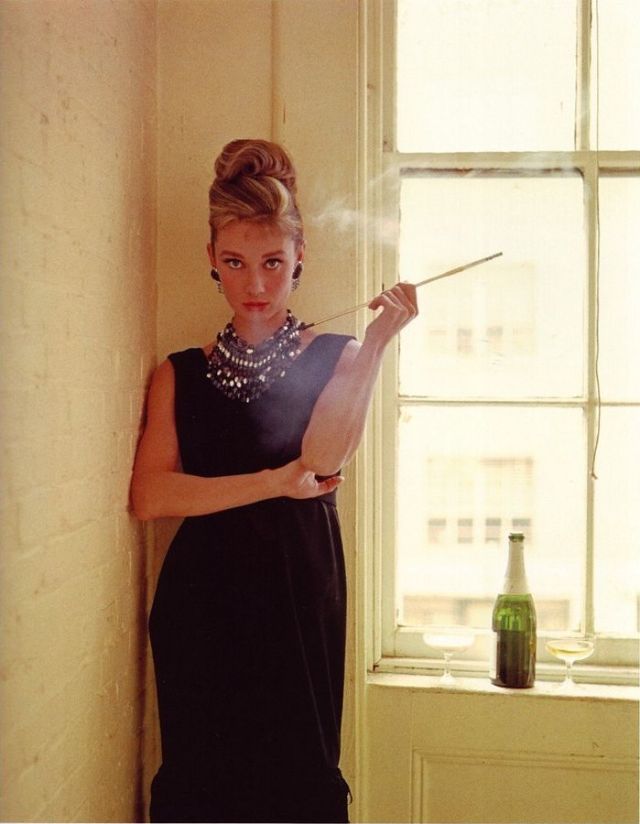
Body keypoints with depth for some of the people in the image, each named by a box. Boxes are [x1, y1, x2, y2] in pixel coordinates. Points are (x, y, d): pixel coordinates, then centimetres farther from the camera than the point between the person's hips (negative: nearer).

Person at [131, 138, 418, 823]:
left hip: (298, 603, -1)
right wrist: (273, 483, -12)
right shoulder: (180, 375, 9)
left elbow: (323, 458, -15)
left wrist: (378, 341, -19)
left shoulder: (335, 358, 4)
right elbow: (148, 495, -5)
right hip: (199, 608, 2)